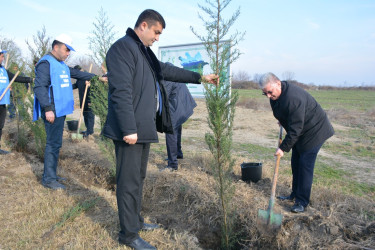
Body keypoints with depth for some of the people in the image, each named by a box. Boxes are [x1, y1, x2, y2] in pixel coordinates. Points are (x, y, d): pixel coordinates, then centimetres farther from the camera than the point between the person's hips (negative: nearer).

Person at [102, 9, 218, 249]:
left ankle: (136, 220, 35)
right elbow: (121, 92, -21)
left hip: (144, 127, 10)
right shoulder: (123, 48, -12)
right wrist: (129, 129, -24)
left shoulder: (145, 51, 19)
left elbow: (167, 70, 27)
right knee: (130, 182, 0)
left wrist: (200, 77, 28)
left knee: (139, 177, 19)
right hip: (131, 130, -10)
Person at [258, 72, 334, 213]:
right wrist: (282, 121, 22)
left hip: (313, 131, -9)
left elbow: (295, 129, -32)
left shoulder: (293, 98, -34)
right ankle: (295, 195, 26)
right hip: (300, 132, 9)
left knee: (305, 165, -8)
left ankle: (302, 202, 2)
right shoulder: (275, 96, -5)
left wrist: (284, 147, -28)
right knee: (295, 163, 13)